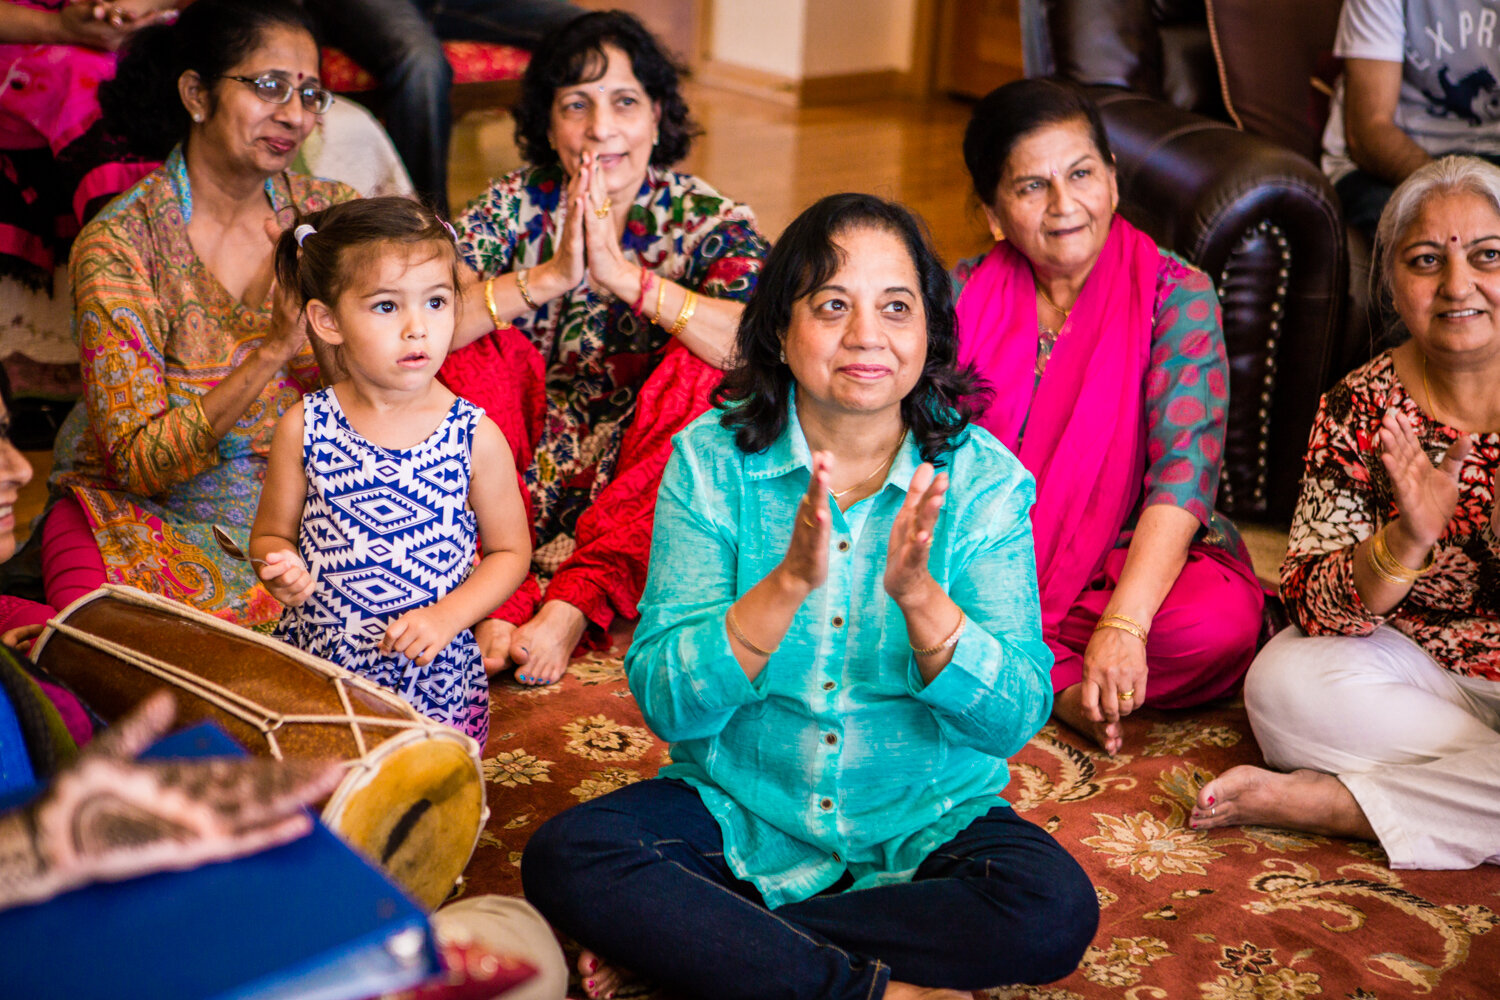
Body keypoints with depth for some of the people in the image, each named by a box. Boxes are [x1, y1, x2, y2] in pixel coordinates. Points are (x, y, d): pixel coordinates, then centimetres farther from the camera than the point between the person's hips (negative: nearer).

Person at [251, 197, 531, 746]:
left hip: (433, 676, -1)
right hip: (310, 665, 2)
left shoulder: (476, 437, -8)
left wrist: (446, 617, -13)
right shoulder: (303, 427, -3)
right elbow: (270, 533, 7)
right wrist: (282, 568, -16)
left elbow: (511, 551, 1)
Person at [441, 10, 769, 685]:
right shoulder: (516, 207, -4)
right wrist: (549, 278, -31)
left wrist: (625, 276, -34)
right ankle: (502, 598, -26)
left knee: (703, 367, -25)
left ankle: (575, 602, -29)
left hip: (645, 483, -1)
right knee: (484, 350, -19)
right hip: (521, 475, 1)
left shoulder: (705, 221, -8)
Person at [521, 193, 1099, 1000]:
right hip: (737, 815, 0)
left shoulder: (982, 478, -7)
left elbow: (1016, 719, -14)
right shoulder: (711, 459, -7)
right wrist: (789, 583, -30)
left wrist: (917, 594, -31)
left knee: (1056, 909, -27)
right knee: (565, 861, -24)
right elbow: (666, 703, -15)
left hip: (926, 828, 0)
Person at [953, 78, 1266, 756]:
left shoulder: (1176, 296, -8)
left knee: (1220, 622, -32)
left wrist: (1123, 624, -31)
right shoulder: (965, 298, 2)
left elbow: (1185, 468, -19)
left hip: (1134, 561, -2)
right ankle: (1063, 687, -17)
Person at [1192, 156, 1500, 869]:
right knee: (1284, 682, -27)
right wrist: (1406, 540, -30)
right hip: (1417, 668, 1)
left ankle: (1320, 800, -20)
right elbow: (1312, 607, -11)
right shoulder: (1359, 409, -6)